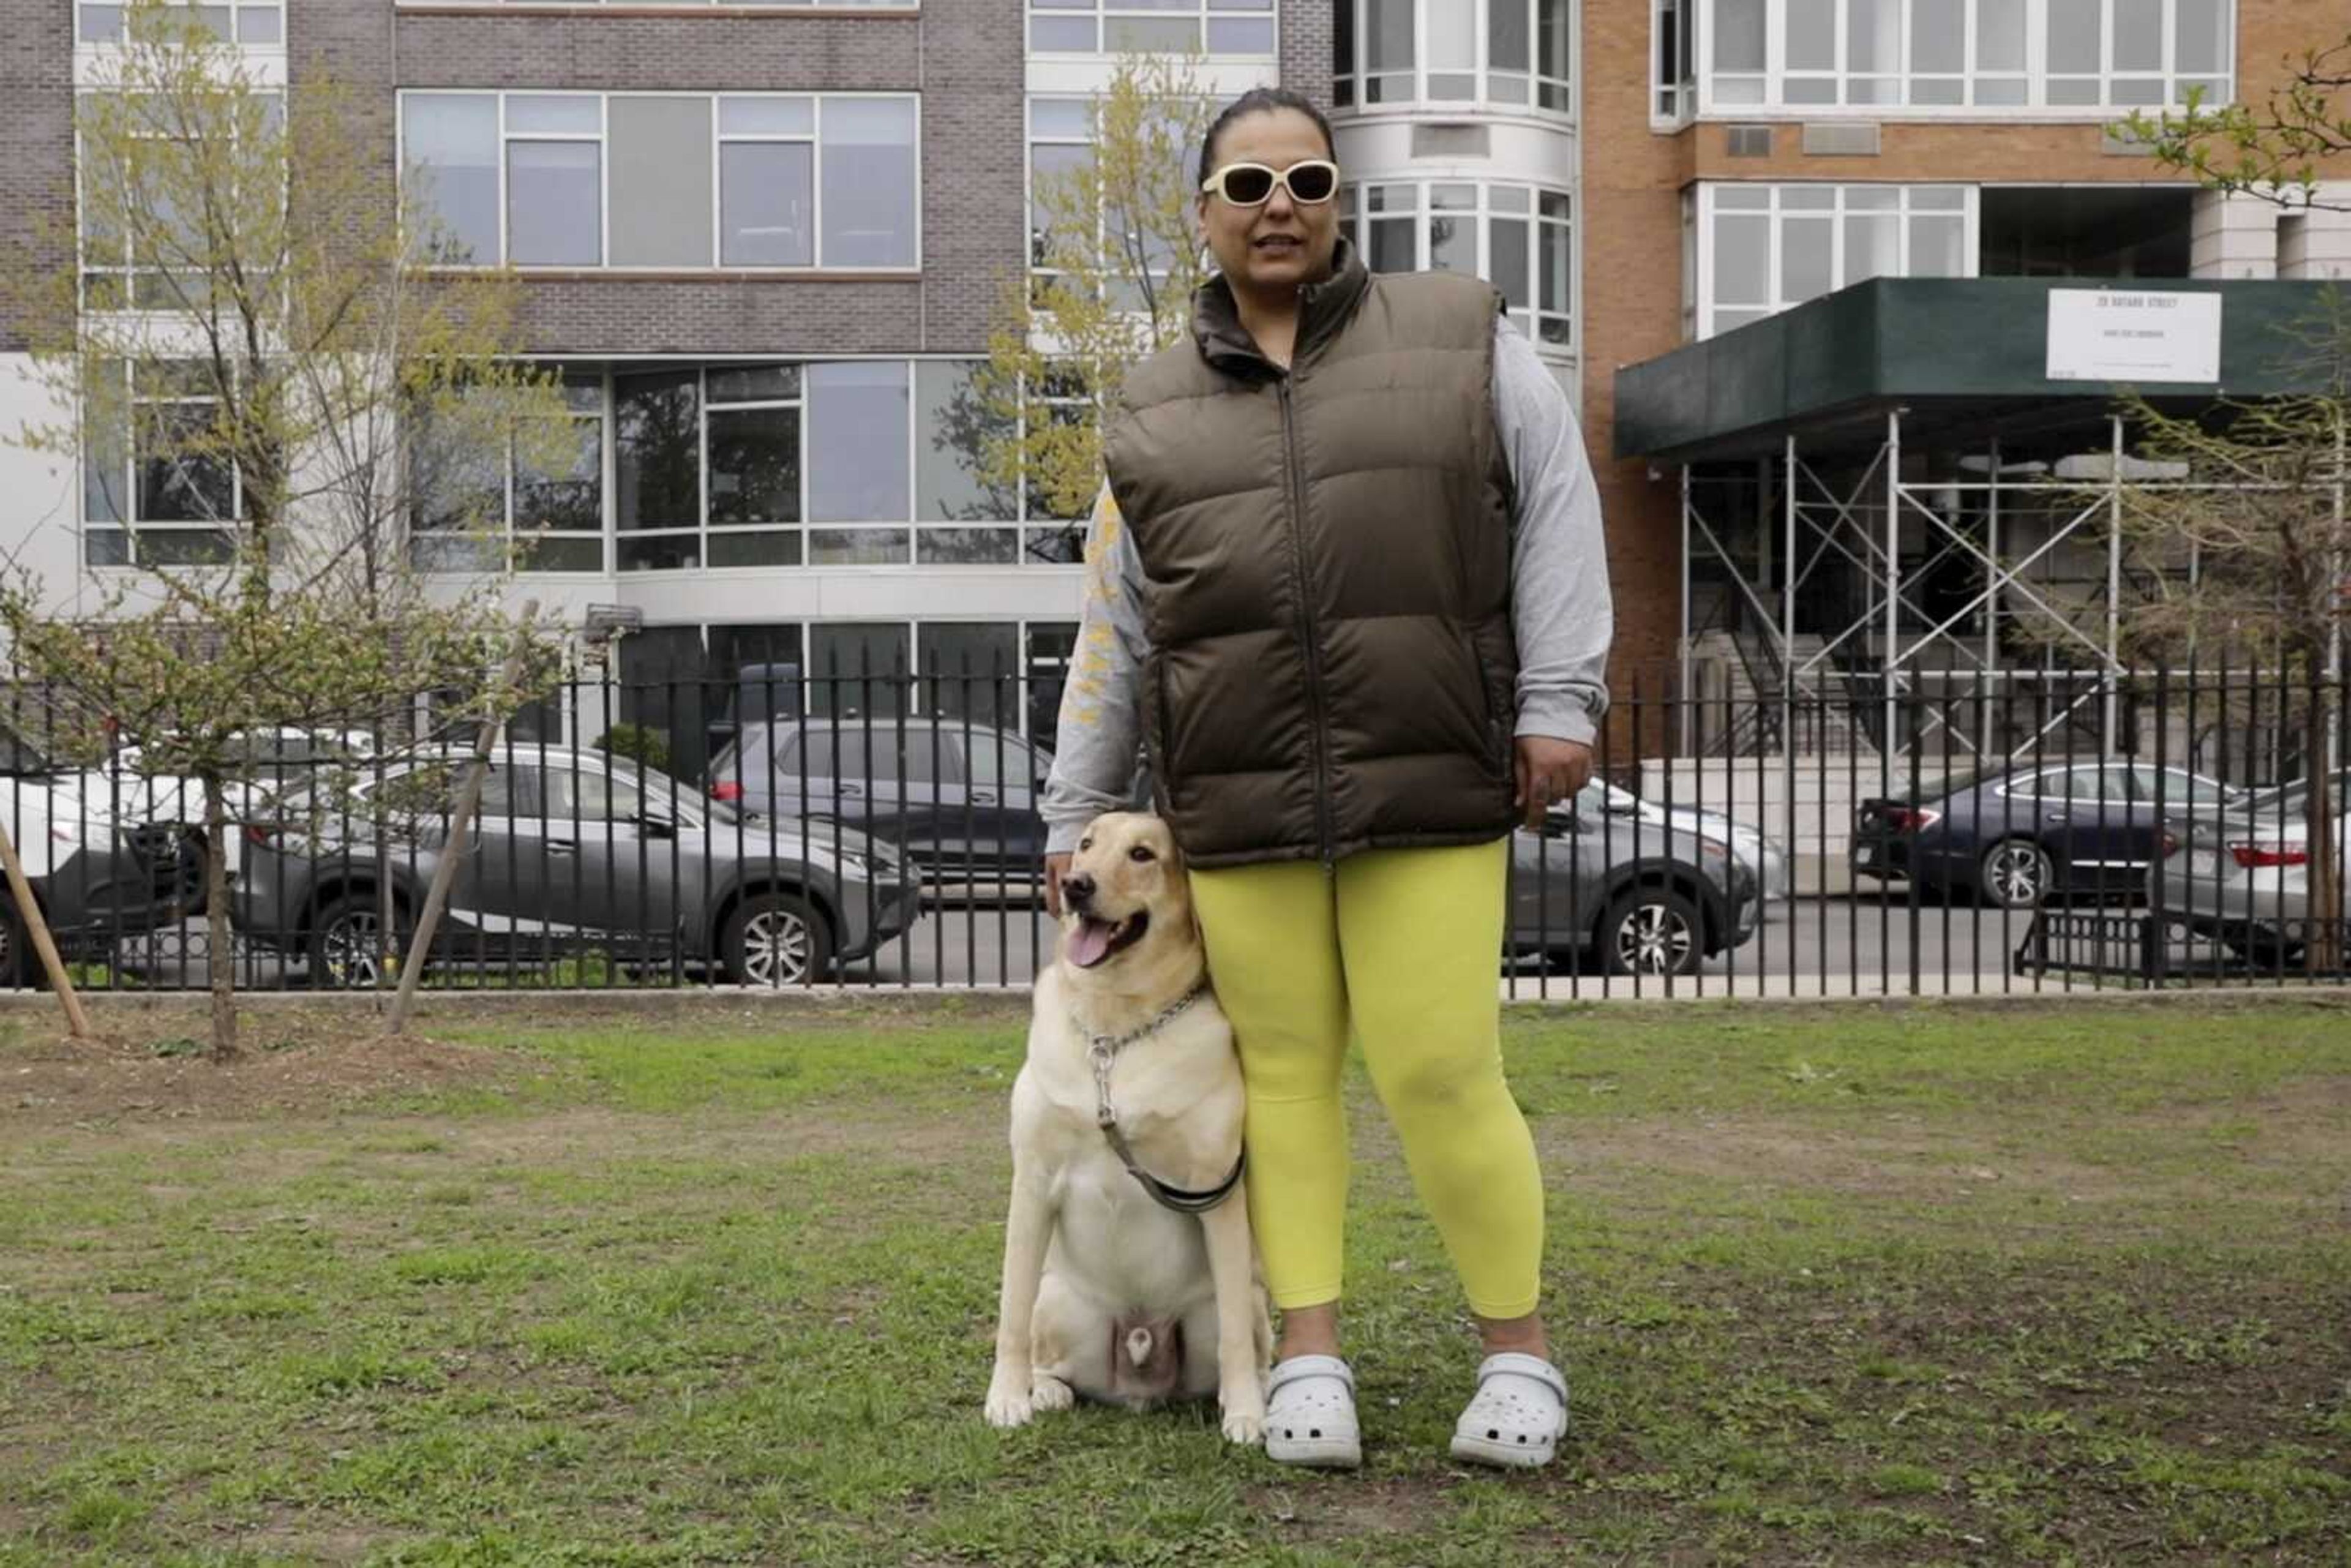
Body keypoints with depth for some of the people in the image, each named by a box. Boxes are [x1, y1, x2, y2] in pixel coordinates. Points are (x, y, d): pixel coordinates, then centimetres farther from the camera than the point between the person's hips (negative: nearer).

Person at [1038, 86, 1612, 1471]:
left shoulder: (1461, 341, 8)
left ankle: (1521, 1353, 12)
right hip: (1239, 809, 3)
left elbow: (1557, 516, 5)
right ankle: (1311, 1358, 13)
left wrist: (1560, 701, -4)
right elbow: (1115, 638, 17)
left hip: (1430, 789, -2)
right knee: (1284, 1070, 4)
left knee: (1442, 1072, -5)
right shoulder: (1156, 414, 15)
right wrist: (1077, 811, 16)